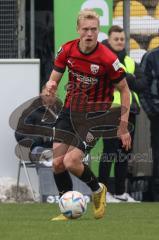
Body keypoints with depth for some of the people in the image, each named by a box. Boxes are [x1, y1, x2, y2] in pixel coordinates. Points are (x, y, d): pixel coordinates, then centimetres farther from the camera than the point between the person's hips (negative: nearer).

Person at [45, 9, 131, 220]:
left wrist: (123, 126, -10)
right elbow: (54, 79, 6)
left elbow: (124, 90, -7)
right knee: (57, 163, -1)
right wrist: (51, 86, -20)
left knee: (71, 162, -17)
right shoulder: (67, 50, -6)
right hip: (69, 110, 5)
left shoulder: (108, 59, -19)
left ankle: (97, 190, 14)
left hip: (94, 115, -5)